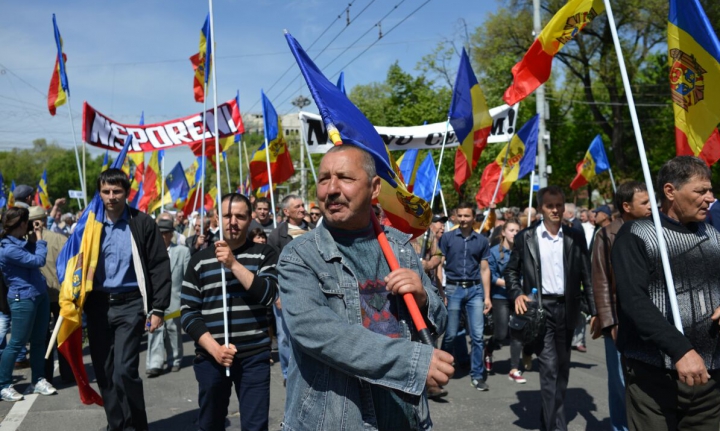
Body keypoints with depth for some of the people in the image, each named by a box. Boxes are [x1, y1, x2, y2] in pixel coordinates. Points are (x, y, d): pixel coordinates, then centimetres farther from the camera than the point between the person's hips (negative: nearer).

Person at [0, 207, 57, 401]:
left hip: (39, 295, 9)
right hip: (23, 299, -9)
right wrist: (39, 237, -10)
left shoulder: (19, 243, 10)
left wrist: (34, 239, 6)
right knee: (17, 343, -2)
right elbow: (38, 260, -20)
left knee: (39, 340, 12)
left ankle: (39, 381, 20)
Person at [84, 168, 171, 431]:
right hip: (97, 305, 4)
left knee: (124, 371, -12)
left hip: (130, 305, -4)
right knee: (104, 373, 9)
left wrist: (158, 309, -9)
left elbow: (160, 268, -4)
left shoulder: (142, 224, -3)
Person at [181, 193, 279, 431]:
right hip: (210, 357, 2)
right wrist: (214, 348, -11)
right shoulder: (200, 260, 5)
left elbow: (269, 295, -12)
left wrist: (234, 264, -18)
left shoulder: (264, 254, 3)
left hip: (254, 356, -1)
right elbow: (188, 312, 1)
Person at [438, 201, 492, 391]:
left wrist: (487, 296, 5)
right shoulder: (447, 238, 2)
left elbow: (484, 269, 9)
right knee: (450, 334, 5)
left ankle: (477, 375, 11)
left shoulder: (481, 240, 7)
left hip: (475, 289, 2)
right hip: (453, 288, -1)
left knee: (477, 335, 0)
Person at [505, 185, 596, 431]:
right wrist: (517, 294, -9)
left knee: (562, 368, 12)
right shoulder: (526, 238, 2)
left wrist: (594, 310, -1)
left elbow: (586, 276, 5)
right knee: (549, 367, -10)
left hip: (566, 309, 3)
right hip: (540, 308, -3)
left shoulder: (575, 237, 6)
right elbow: (511, 271, 9)